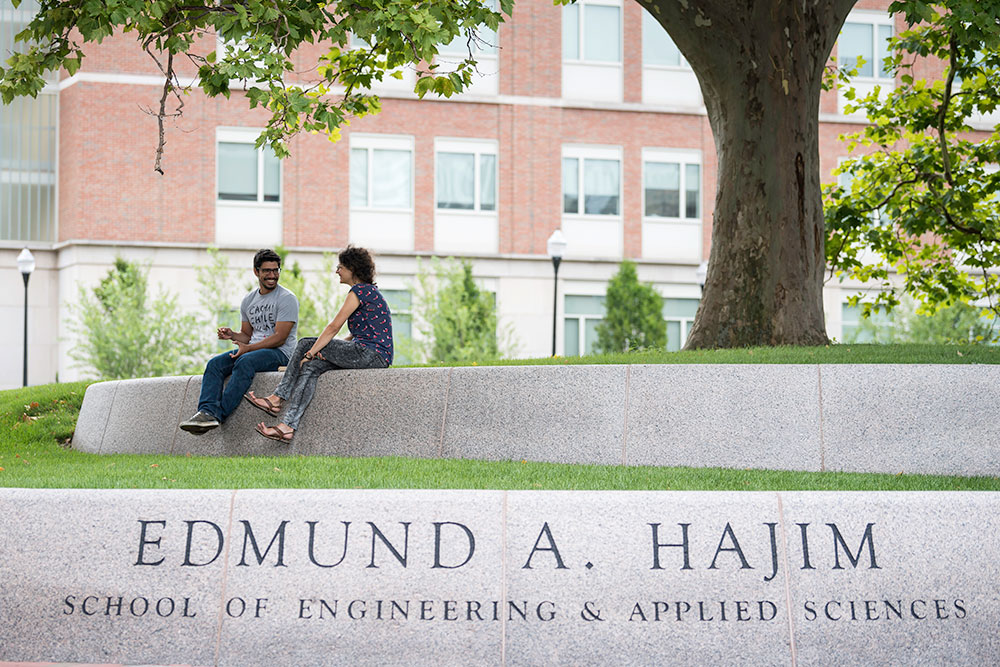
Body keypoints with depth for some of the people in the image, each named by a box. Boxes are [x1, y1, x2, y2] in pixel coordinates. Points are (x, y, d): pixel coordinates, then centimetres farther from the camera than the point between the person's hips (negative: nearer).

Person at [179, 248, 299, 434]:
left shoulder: (287, 299, -6)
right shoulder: (248, 300, 16)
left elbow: (279, 338, -13)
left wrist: (248, 348, -21)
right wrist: (232, 335, -1)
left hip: (280, 352, -7)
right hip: (253, 349, 7)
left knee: (245, 362, -36)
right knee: (215, 363, -17)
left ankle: (219, 414, -39)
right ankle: (207, 412, -36)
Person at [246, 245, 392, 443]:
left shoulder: (360, 291, -10)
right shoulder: (368, 290, 21)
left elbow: (334, 327, -13)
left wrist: (311, 352, -8)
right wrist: (326, 350, 7)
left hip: (370, 354, -9)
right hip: (374, 357, 9)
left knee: (305, 344, -5)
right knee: (311, 367, -3)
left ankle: (277, 399, -2)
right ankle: (288, 425, -15)